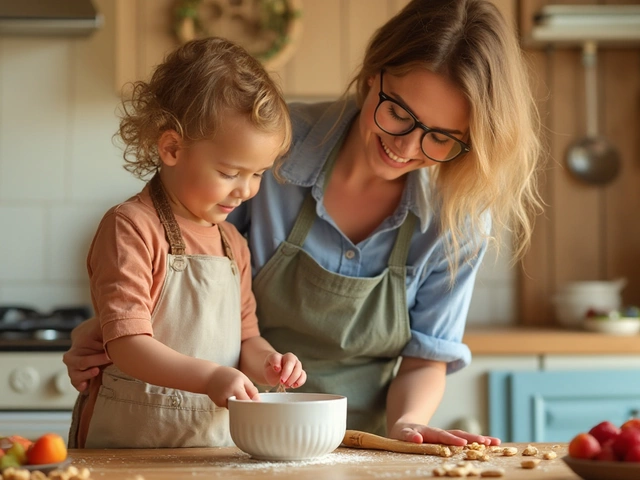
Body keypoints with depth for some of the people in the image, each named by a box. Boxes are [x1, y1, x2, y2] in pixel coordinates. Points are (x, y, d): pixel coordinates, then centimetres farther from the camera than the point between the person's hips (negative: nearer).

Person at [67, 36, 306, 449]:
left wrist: (266, 362, -2)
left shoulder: (233, 244, 16)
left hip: (218, 442, 5)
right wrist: (209, 377, -26)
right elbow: (126, 344, -15)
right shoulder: (131, 228, -8)